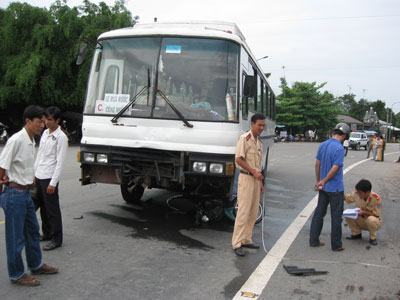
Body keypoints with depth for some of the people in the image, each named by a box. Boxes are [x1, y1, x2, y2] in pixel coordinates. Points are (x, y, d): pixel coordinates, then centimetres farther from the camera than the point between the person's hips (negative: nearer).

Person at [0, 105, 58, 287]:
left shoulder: (31, 141, 8)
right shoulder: (16, 140, -19)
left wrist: (29, 182, 0)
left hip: (25, 192, 9)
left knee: (32, 230, 19)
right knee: (16, 236, 4)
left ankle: (36, 265, 34)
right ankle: (16, 274, 18)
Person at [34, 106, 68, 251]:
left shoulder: (61, 137, -14)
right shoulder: (45, 133, 11)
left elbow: (60, 162, -16)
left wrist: (53, 183, -18)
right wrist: (34, 173, 14)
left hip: (49, 178, -8)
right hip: (39, 176, 8)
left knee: (52, 210, 0)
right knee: (43, 207, 17)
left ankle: (56, 239, 10)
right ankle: (47, 233, 31)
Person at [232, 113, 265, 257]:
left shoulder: (259, 142, 15)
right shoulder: (245, 138, -9)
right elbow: (239, 159, -16)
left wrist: (261, 182, 18)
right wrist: (253, 171, -19)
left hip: (256, 179, 8)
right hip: (246, 178, -8)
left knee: (253, 213, 10)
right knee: (243, 212, -9)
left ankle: (246, 239, 20)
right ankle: (237, 244, -3)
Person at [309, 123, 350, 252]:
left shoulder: (322, 145, 3)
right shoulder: (339, 149, -19)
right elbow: (335, 169, -22)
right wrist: (323, 182, -11)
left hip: (323, 187, 7)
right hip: (335, 188, -7)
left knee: (319, 213, 13)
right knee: (336, 217, 5)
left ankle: (314, 240, 19)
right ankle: (336, 245, 15)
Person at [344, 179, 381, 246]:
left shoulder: (376, 198, -25)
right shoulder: (356, 194, -14)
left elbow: (377, 214, -19)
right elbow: (347, 198, 2)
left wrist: (364, 212, -31)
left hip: (374, 222, -5)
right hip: (361, 221, 5)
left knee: (371, 220, -38)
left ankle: (372, 238, -9)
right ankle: (356, 234, 5)